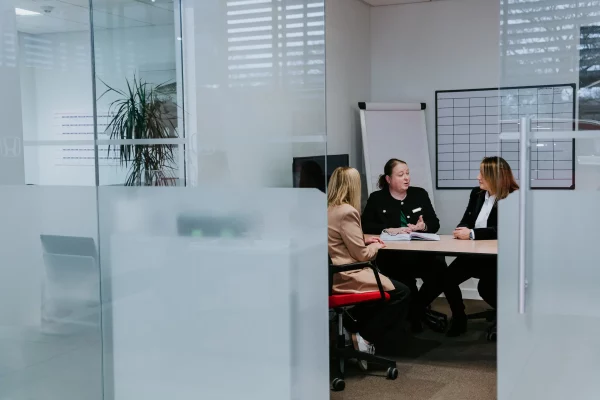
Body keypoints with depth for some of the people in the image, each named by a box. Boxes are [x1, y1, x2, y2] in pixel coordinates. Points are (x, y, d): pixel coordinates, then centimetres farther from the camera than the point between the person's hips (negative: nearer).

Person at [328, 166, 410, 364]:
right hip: (344, 277, -9)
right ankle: (366, 339, 5)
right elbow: (361, 255, -14)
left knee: (386, 285, 28)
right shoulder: (347, 212, -18)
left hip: (333, 274, 9)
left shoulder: (327, 210, 8)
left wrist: (366, 241, 13)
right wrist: (375, 245, 6)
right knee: (401, 293, 3)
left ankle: (355, 331, 22)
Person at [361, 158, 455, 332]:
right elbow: (366, 225, -3)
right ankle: (416, 311, -11)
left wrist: (423, 226, -12)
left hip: (420, 251, 3)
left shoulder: (420, 194, 14)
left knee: (439, 266, -28)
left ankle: (418, 308, -5)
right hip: (391, 255, -3)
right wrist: (388, 230, -17)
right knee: (406, 266, -36)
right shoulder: (376, 198, 7)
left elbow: (435, 223, 11)